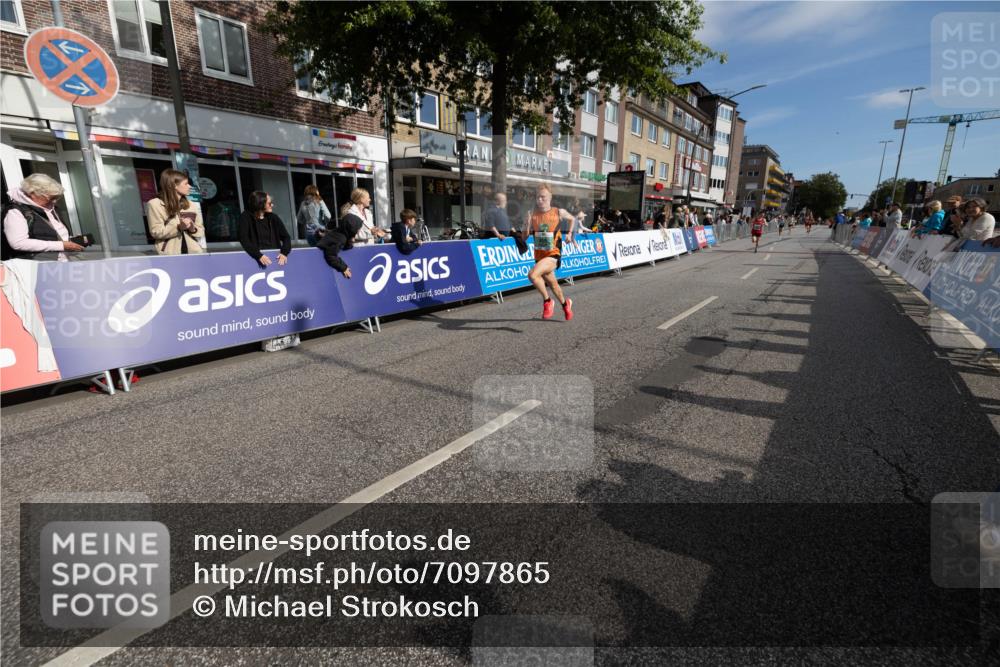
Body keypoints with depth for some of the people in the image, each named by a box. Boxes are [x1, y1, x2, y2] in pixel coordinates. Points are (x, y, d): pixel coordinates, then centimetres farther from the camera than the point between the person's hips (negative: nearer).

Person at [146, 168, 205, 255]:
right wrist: (178, 227, -18)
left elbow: (201, 231, 15)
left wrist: (193, 229, -8)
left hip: (194, 252, 4)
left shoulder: (193, 205, 14)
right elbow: (156, 232, -5)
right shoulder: (155, 204, 1)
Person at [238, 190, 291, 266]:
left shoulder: (273, 218, 11)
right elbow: (244, 240, -9)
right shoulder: (246, 217, 2)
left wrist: (284, 252, -14)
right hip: (257, 257, -3)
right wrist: (259, 255, -24)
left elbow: (286, 237, 5)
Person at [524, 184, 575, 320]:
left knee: (532, 275, -29)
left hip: (553, 255, -5)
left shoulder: (559, 213, -7)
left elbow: (573, 219, 15)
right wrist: (527, 225, -20)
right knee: (552, 284, 22)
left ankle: (547, 301, -7)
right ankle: (565, 304, 50)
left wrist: (570, 233, 1)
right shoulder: (532, 215, -3)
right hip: (539, 255, 5)